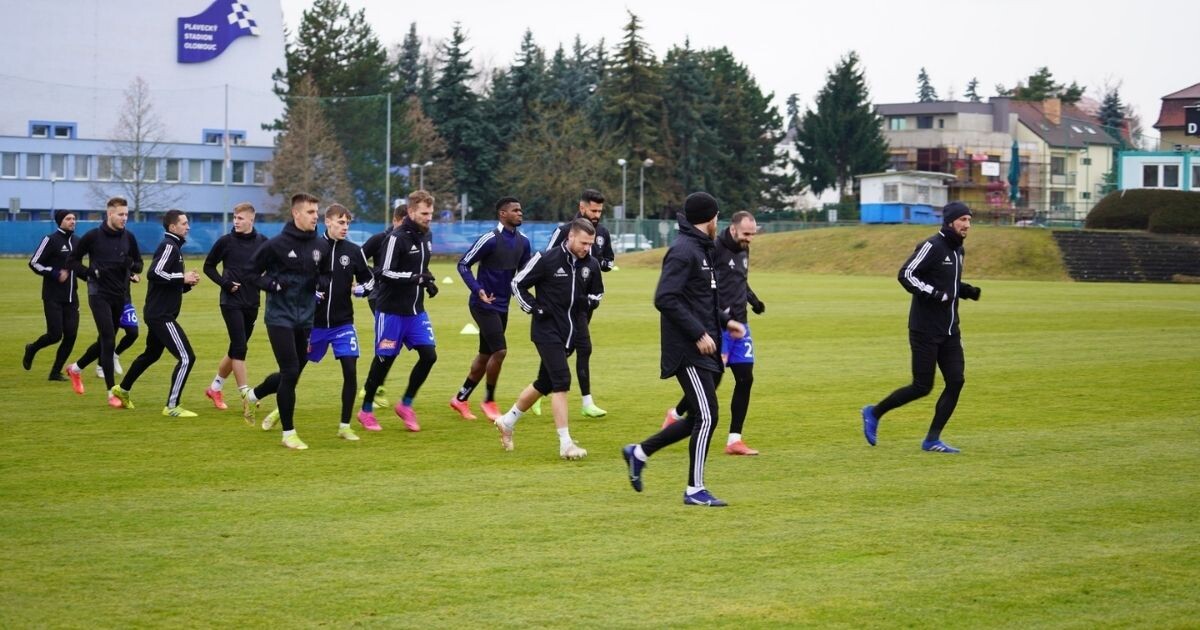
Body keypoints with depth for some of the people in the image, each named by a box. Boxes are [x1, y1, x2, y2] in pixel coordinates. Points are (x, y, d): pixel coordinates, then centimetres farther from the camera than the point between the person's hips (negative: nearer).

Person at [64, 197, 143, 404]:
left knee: (106, 341, 13)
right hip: (100, 295, -5)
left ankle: (76, 368, 38)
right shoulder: (93, 236, -8)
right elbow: (72, 260, 0)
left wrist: (135, 270, -6)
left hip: (121, 296, 5)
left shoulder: (128, 237, 4)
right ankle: (111, 392, -6)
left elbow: (138, 261, 17)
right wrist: (90, 273, -15)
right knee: (108, 341, -10)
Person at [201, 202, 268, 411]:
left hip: (251, 304, 4)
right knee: (239, 348, -11)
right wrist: (224, 283, -9)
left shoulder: (262, 242, 4)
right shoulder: (226, 241, -3)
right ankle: (246, 394, -10)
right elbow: (208, 266, 5)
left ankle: (215, 388, 27)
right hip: (231, 302, -4)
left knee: (237, 348, 11)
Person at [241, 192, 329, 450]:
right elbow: (251, 272, -2)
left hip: (305, 319, 5)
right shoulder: (277, 244, -10)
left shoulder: (321, 246, 3)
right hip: (280, 317, -5)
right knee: (290, 372, -11)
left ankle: (252, 396, 41)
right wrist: (274, 285, -15)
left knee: (291, 374, 12)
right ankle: (289, 433, 0)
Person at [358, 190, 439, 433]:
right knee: (384, 359, 1)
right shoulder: (397, 238, -17)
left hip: (416, 310, 7)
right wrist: (419, 278, -24)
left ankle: (406, 404, 13)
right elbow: (386, 272, -21)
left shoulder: (426, 236, 8)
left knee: (429, 355, -4)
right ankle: (366, 411, 18)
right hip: (392, 310, -7)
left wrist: (428, 281, 3)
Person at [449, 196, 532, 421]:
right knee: (500, 351, -14)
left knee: (486, 355, 13)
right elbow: (463, 265, -12)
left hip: (502, 306, 8)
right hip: (483, 305, -8)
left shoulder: (523, 242, 5)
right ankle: (489, 401, 2)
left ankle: (460, 398, 25)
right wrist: (478, 290, -25)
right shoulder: (490, 239, -16)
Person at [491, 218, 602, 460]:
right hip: (547, 330, -6)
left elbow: (597, 293, 19)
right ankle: (565, 443, -14)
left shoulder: (591, 265, 2)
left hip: (572, 332, 6)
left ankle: (507, 421, 34)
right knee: (561, 381, -15)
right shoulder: (546, 260, -13)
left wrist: (587, 304, -2)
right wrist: (534, 308, -11)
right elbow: (518, 283, -3)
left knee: (545, 383, 14)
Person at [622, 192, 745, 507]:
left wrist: (725, 321, 13)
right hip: (688, 351, -10)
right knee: (706, 416, -8)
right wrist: (698, 333, -21)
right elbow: (665, 298, -22)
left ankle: (639, 452, 25)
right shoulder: (683, 251, -14)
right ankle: (695, 490, 0)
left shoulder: (702, 249, 17)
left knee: (700, 417, 12)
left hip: (704, 351, 10)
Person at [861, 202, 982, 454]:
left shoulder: (957, 250, 13)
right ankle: (874, 413, 16)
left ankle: (932, 440, 5)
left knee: (956, 381, -2)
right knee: (922, 387, -5)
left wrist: (967, 290, 6)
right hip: (925, 331, -8)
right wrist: (935, 294, -26)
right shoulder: (932, 246, -13)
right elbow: (906, 274, -18)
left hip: (949, 331, 8)